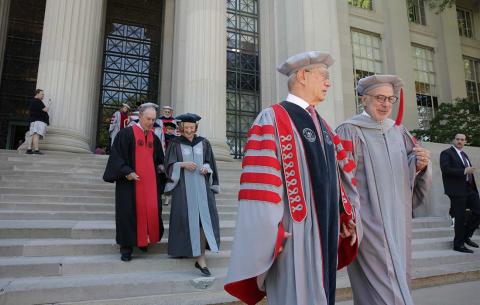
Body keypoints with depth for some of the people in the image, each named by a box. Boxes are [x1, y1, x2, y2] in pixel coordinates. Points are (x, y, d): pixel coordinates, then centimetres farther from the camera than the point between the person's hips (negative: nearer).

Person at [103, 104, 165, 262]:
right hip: (130, 181, -5)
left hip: (150, 182, 5)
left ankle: (144, 239, 22)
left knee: (152, 210, 1)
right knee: (129, 212, -1)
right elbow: (117, 155, -8)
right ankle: (126, 246, 12)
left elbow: (158, 159, 22)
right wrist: (126, 172, -18)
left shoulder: (154, 138, 14)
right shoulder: (126, 133, -3)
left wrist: (160, 167, 1)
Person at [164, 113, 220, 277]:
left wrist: (206, 168, -7)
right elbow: (169, 164, 2)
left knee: (203, 218, -9)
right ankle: (183, 249, 24)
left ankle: (201, 259, -8)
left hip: (201, 186, 1)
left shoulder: (203, 143, 11)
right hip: (183, 187, -1)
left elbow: (209, 162, 14)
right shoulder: (175, 143, 6)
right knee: (187, 219, 1)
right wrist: (183, 164, -15)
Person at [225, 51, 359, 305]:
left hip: (325, 231, 8)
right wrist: (269, 233, -20)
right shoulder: (272, 119, -10)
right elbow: (260, 182, -17)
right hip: (293, 234, -8)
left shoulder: (322, 126, 16)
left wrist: (345, 216, 12)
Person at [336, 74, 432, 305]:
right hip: (369, 221, -6)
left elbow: (410, 174, 13)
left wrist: (420, 165, -9)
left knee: (397, 279, 15)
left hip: (398, 221, 6)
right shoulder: (350, 130, -6)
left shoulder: (398, 130, 12)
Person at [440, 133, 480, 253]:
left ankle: (466, 235, 22)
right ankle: (458, 244, 13)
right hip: (457, 190, -7)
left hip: (469, 189, 7)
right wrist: (464, 171, -20)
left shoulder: (464, 154, 20)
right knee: (460, 218, -1)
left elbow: (468, 172, 20)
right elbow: (446, 169, -17)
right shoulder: (446, 153, -4)